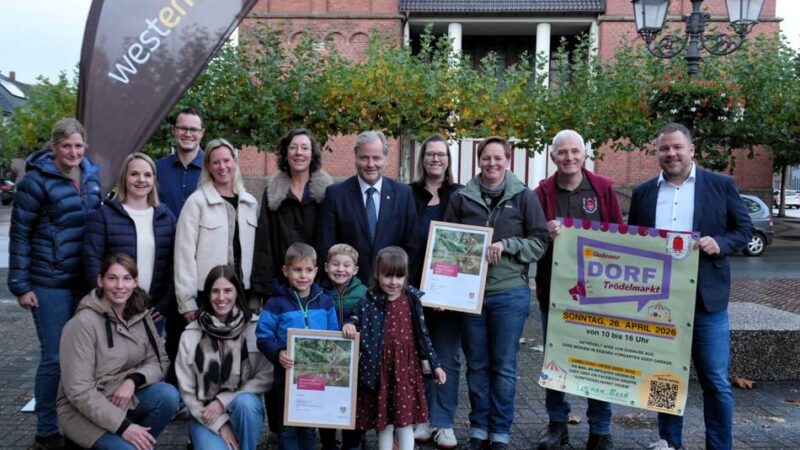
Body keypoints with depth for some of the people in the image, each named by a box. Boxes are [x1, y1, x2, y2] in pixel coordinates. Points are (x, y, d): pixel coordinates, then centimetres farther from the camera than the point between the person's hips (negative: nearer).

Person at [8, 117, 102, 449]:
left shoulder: (92, 176, 8)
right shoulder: (37, 180, -9)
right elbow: (19, 234, -8)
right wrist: (20, 285, -10)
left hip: (86, 281, 5)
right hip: (51, 283, -5)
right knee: (55, 356, 0)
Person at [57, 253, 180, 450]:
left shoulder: (140, 315, -2)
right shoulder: (83, 323, -20)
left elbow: (160, 360, 0)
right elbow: (79, 391, -22)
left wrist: (132, 381, -21)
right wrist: (123, 426, -26)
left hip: (123, 397, 6)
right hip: (84, 411, -6)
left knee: (168, 395, -22)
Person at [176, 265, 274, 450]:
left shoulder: (256, 327, -7)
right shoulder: (191, 335, -3)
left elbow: (266, 377, -8)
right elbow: (187, 390, -2)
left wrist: (223, 402, -15)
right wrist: (220, 423, -11)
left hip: (245, 410, 1)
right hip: (205, 416, 0)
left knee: (245, 402, -34)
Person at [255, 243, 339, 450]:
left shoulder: (324, 301, 3)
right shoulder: (276, 303, -10)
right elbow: (263, 337, -11)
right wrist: (277, 354, -27)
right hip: (288, 374, -3)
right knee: (288, 425, 8)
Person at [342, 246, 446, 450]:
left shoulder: (411, 300, -1)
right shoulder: (370, 302, -5)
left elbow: (422, 334, 5)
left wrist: (435, 364, 6)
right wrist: (349, 325, -23)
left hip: (406, 368, 1)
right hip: (380, 370, 0)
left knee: (405, 422, 8)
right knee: (384, 424, 9)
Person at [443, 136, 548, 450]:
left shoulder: (524, 197, 1)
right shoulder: (461, 198, 4)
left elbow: (539, 242, -1)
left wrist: (506, 245, -15)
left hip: (510, 294, -1)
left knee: (504, 366, 6)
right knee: (476, 365, 10)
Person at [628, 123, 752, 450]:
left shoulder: (721, 185, 2)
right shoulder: (643, 193, 8)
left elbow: (745, 230, 4)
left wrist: (719, 243, -17)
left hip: (705, 300, -2)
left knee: (715, 381, 3)